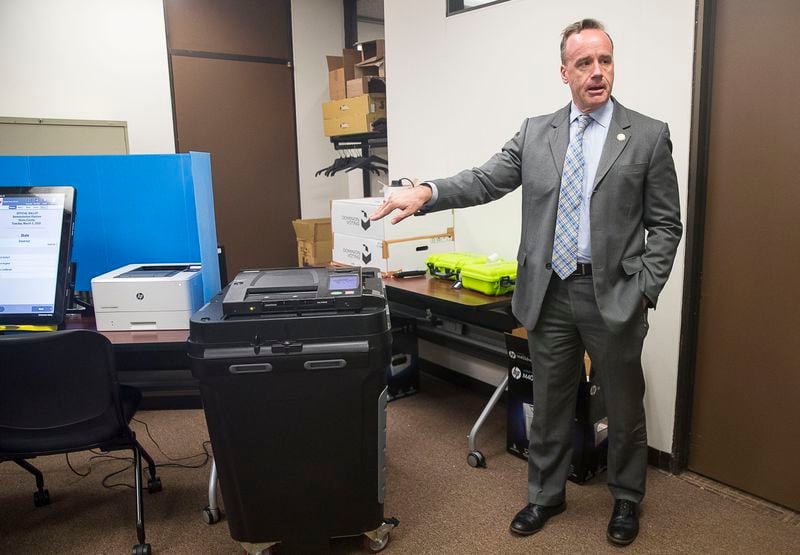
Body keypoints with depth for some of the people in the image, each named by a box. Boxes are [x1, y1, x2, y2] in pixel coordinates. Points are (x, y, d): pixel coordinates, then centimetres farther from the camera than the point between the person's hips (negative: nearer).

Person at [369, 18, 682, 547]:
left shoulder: (649, 135, -2)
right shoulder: (535, 132, 5)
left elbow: (666, 224, -1)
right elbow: (485, 181, -3)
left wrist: (644, 291, -9)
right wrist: (426, 192, -21)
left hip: (614, 296, -2)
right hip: (549, 293, 2)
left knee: (625, 408, 14)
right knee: (549, 404, 16)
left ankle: (627, 500, 38)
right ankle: (546, 495, 37)